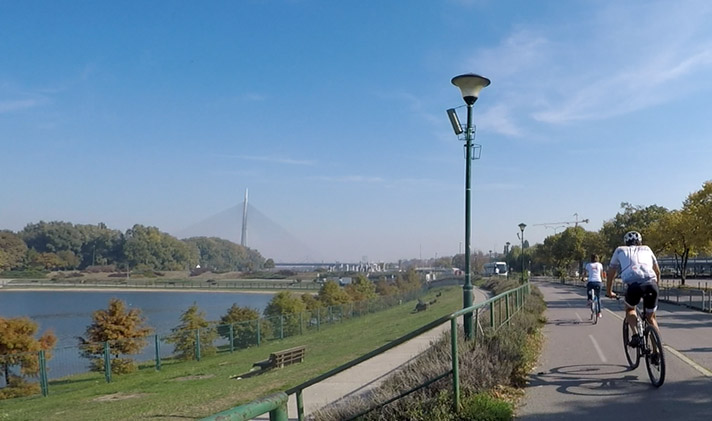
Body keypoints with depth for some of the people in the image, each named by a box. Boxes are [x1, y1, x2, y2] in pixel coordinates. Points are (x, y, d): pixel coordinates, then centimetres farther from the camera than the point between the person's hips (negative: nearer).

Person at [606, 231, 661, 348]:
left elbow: (611, 273, 31)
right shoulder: (646, 249, 32)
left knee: (630, 309, 27)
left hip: (634, 285, -2)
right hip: (651, 284, 2)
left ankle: (636, 334, 3)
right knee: (651, 317, 21)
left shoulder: (620, 250, 27)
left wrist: (609, 292, 41)